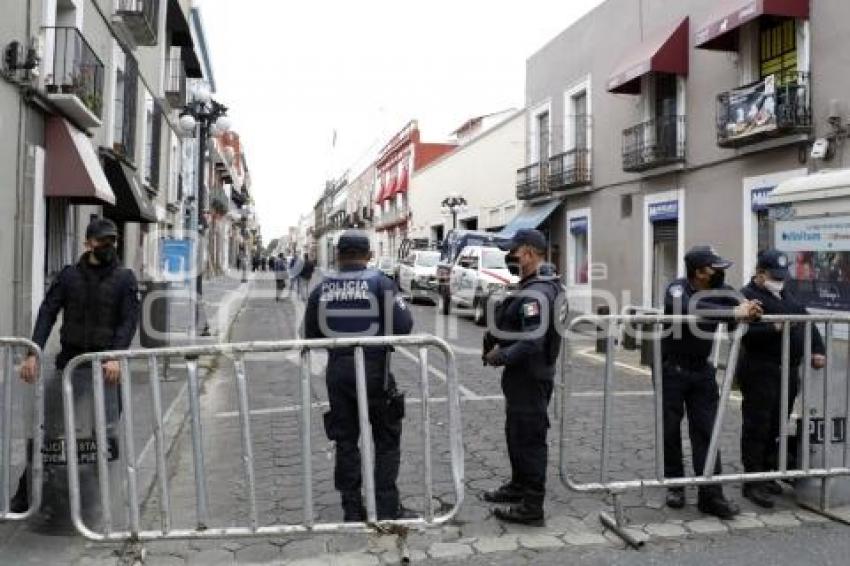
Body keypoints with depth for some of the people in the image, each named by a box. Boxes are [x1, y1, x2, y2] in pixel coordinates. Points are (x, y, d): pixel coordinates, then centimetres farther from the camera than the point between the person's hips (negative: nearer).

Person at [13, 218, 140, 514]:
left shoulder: (124, 278, 4)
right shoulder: (68, 275, 8)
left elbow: (129, 320, -5)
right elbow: (47, 313, 2)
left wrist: (116, 356, -19)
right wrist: (34, 353, -11)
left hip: (106, 365, -1)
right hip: (69, 361, 1)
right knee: (50, 428, 3)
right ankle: (25, 494, 15)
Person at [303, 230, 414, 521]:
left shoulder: (322, 289, 3)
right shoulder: (380, 283, -7)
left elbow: (311, 335, 8)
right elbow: (404, 325, -14)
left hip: (337, 371, 3)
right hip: (374, 370, -3)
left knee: (346, 441, 13)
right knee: (387, 441, 10)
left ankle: (352, 508, 19)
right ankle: (387, 507, 10)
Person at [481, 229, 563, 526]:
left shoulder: (535, 294, -24)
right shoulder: (544, 284, 11)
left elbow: (532, 343, -31)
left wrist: (501, 356, -19)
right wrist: (501, 347, 5)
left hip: (530, 377, -11)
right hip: (522, 374, 11)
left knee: (529, 438, 0)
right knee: (516, 433, 23)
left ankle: (532, 506, 11)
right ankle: (518, 486, 40)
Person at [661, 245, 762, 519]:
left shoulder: (721, 291, -3)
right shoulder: (677, 289, -20)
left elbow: (743, 304, -11)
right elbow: (692, 309, -40)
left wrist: (750, 309, -34)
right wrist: (735, 313, -46)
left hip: (701, 369, 4)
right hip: (671, 368, -4)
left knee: (706, 430, -1)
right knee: (671, 430, 7)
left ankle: (711, 494, 2)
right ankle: (674, 485, 24)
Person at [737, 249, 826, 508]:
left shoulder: (786, 296, 19)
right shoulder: (748, 296, -9)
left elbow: (807, 320, 24)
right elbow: (744, 332, -23)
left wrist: (817, 349, 12)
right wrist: (773, 328, -31)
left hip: (789, 372, 8)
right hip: (760, 372, -8)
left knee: (774, 428, 15)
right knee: (756, 428, -4)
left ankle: (766, 474, 26)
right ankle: (752, 482, 2)